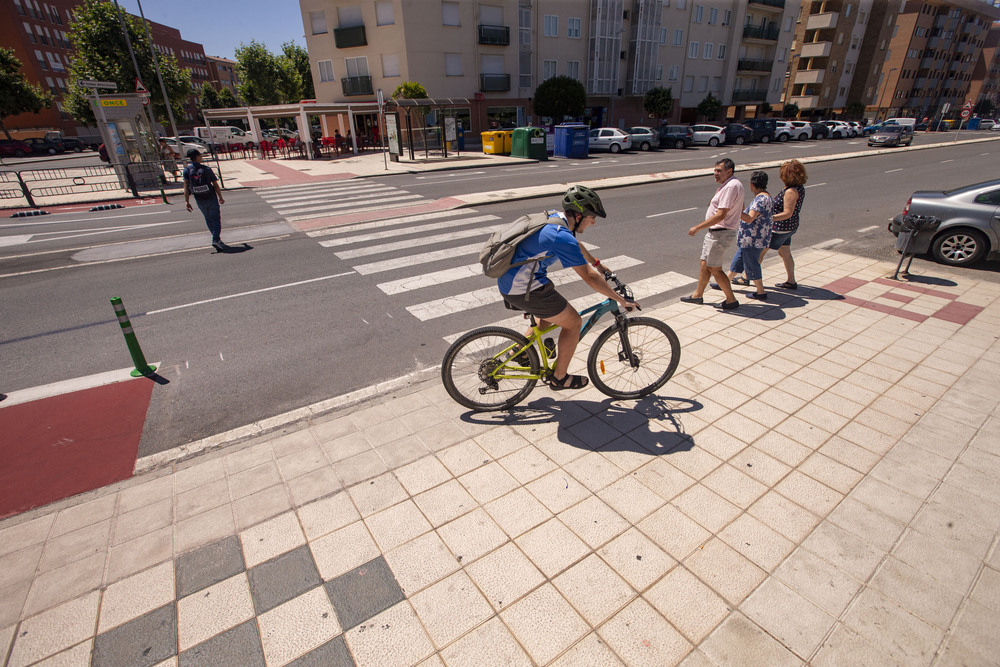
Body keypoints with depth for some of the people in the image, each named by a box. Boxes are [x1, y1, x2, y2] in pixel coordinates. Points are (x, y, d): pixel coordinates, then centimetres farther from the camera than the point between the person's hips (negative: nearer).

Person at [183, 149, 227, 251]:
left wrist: (187, 201, -9)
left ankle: (216, 239, 24)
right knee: (216, 218, 0)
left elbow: (186, 186, -10)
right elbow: (216, 185, -6)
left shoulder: (187, 170, -3)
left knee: (208, 219, 18)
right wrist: (220, 197, 7)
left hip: (200, 201, 3)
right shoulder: (206, 169, -8)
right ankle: (216, 239, -17)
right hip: (211, 198, -3)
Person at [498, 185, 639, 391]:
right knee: (573, 322, 3)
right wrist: (622, 300, -9)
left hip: (507, 281, 10)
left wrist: (598, 264, 38)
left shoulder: (553, 217, 8)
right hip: (524, 291, -9)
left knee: (553, 312, 28)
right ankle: (559, 378, 16)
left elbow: (576, 246, 27)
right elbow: (590, 278, -19)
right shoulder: (562, 237, -21)